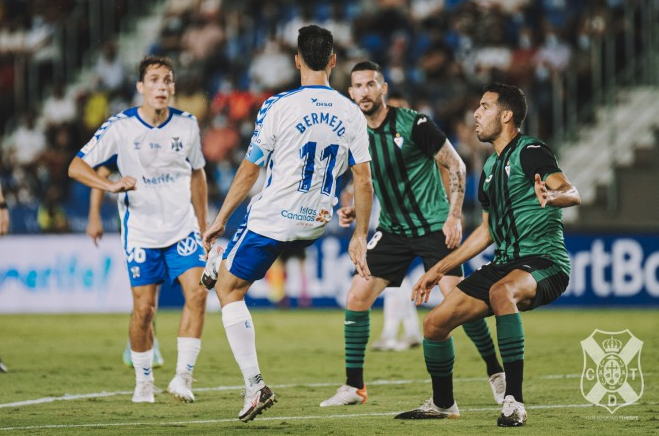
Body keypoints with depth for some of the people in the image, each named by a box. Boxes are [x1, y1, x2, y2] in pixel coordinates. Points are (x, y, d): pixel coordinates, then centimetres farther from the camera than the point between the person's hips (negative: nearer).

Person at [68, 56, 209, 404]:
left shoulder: (186, 124, 1)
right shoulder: (120, 127, -10)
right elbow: (76, 167, -10)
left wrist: (202, 228, 17)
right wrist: (112, 185, -27)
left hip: (183, 227, 2)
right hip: (140, 230, -2)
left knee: (196, 292, -15)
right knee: (144, 309, -3)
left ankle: (183, 376, -10)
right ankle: (144, 382, 16)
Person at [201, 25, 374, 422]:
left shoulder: (278, 107, -14)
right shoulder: (352, 114, -2)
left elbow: (249, 172, -8)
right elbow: (364, 181, -1)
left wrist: (220, 220, 3)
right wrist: (360, 238, 8)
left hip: (273, 219, -5)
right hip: (316, 225, 5)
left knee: (229, 289, 8)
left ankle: (255, 385, -1)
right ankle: (220, 262, 65)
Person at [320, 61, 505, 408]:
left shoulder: (413, 124, -15)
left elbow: (456, 166, -8)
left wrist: (454, 217, -13)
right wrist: (353, 209, 0)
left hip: (435, 226, -5)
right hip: (393, 230, 5)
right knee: (356, 297, -5)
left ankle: (496, 373, 4)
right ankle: (353, 387, 5)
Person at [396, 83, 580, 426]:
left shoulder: (529, 151, -9)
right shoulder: (490, 167, 17)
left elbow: (571, 192, -26)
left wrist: (551, 196, -50)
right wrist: (439, 269, 29)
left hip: (544, 262, -9)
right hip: (506, 263, 9)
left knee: (501, 291, -41)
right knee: (435, 323, 3)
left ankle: (514, 401, -40)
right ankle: (442, 404, 28)